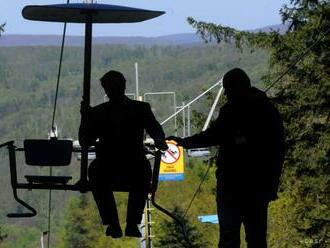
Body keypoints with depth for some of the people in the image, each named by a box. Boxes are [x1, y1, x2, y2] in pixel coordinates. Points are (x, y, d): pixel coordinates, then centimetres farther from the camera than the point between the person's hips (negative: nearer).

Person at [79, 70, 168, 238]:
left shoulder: (141, 108, 12)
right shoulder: (98, 112, 15)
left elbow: (156, 132, -2)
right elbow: (84, 142, 8)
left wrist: (159, 142, -26)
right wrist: (85, 117, -7)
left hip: (134, 168, -1)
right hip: (107, 169, 1)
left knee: (143, 169, -36)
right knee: (95, 169, -33)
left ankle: (132, 223, -30)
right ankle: (112, 224, -28)